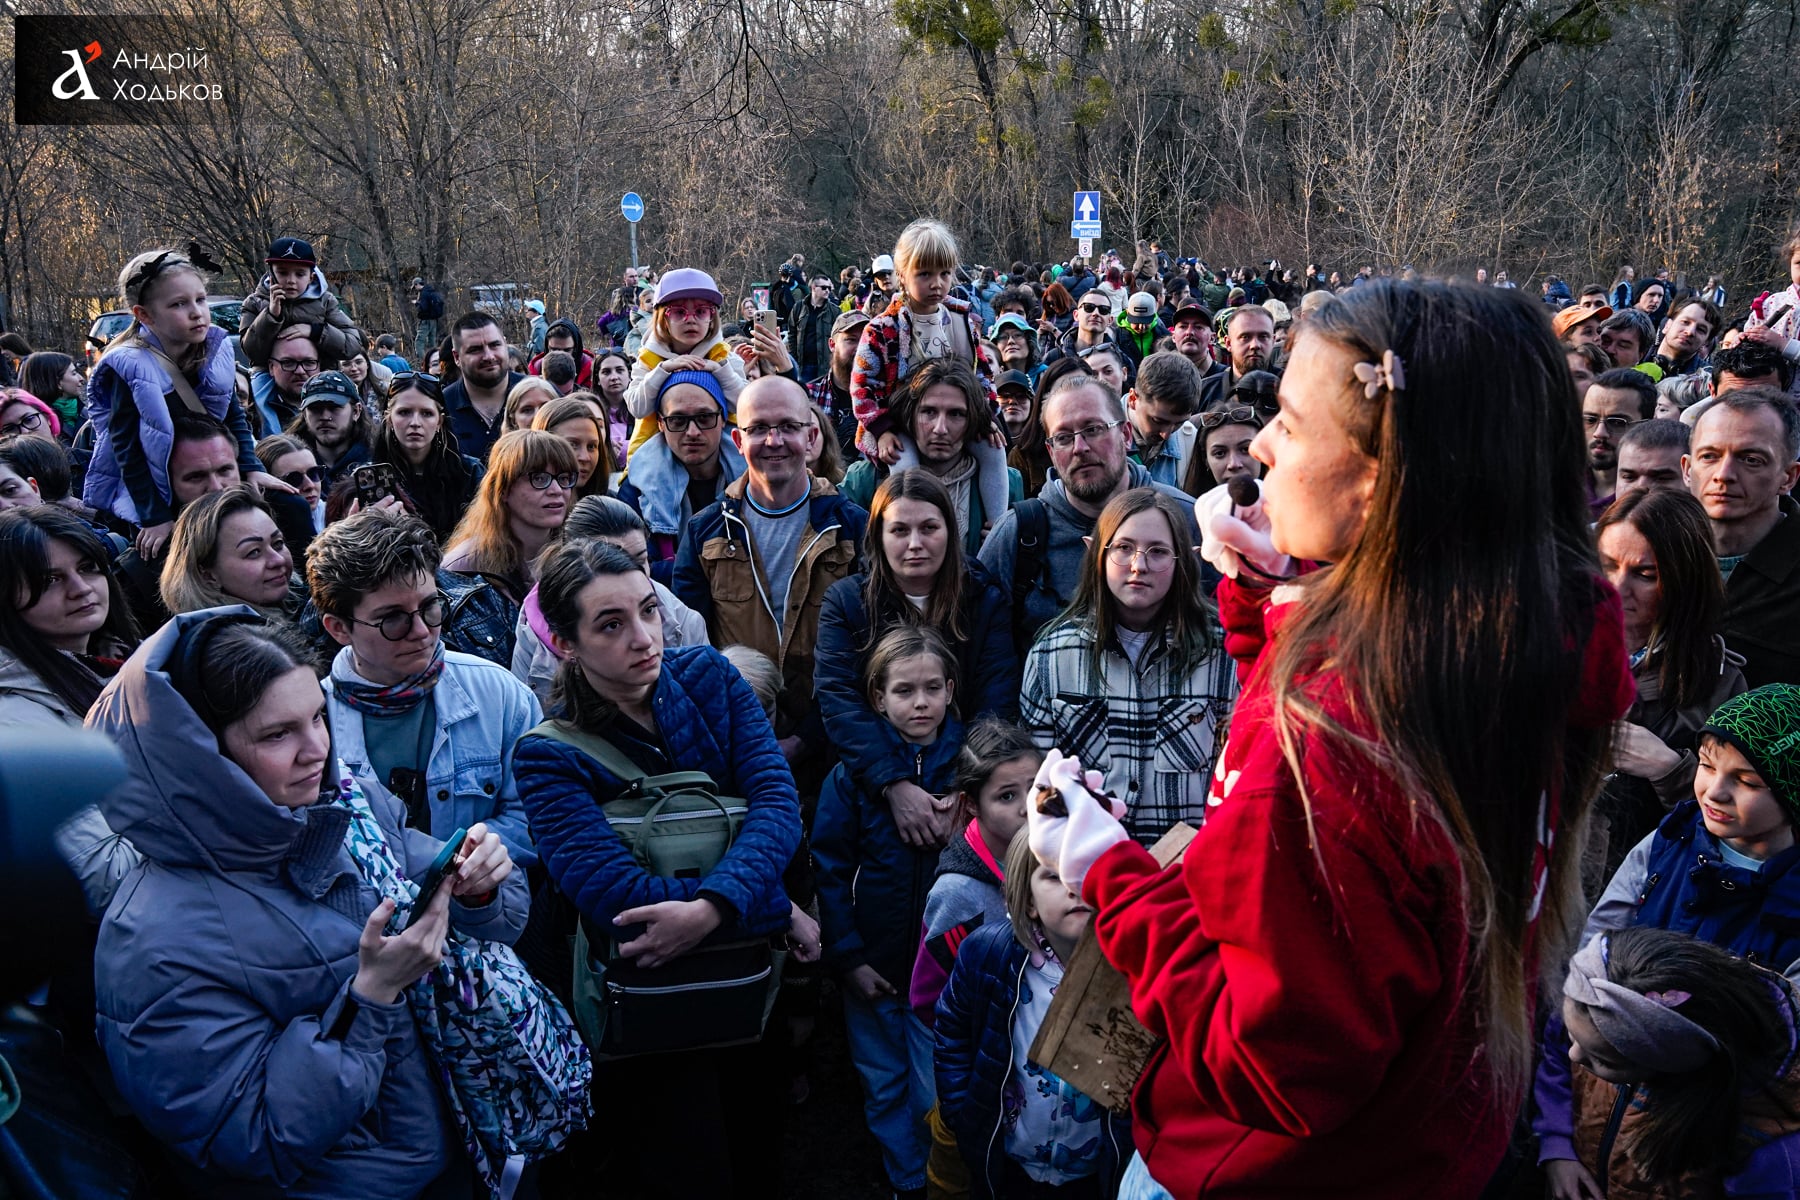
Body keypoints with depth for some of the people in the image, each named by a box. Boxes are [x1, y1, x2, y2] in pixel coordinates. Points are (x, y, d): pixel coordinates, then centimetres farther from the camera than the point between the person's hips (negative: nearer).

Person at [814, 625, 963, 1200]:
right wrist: (848, 956, -8)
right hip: (874, 963, 1)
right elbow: (830, 871, -4)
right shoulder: (851, 775, -6)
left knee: (937, 1092, 7)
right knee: (884, 1087, 14)